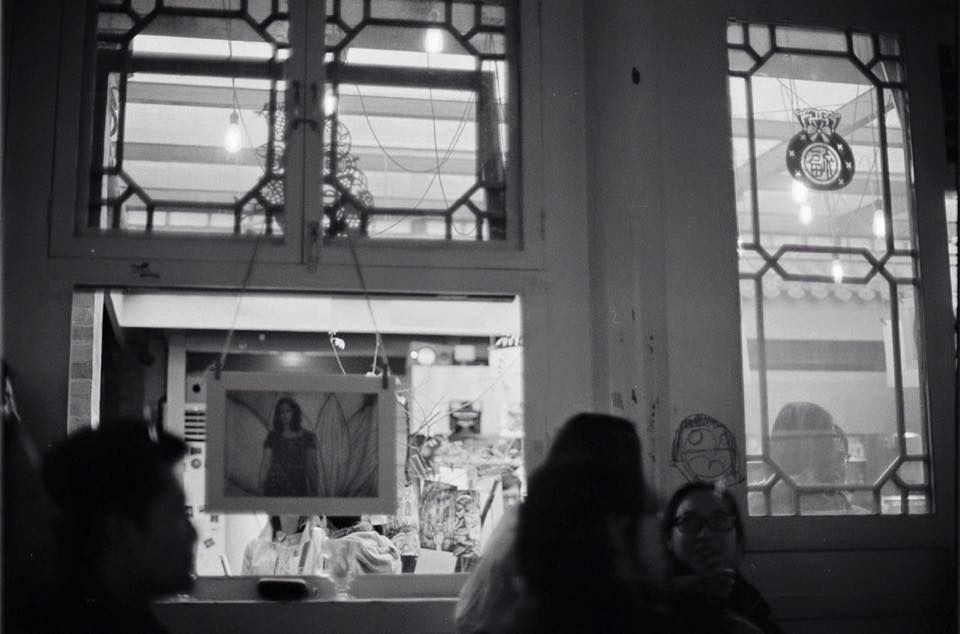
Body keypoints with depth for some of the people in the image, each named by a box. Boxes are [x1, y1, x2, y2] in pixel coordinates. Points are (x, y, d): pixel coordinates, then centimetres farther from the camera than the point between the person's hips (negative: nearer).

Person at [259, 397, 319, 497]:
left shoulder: (307, 437, 7)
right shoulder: (272, 436, 10)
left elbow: (312, 465, 2)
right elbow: (266, 463, 7)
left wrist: (315, 487, -8)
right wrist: (262, 484, -2)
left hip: (298, 488, 0)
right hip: (275, 487, 1)